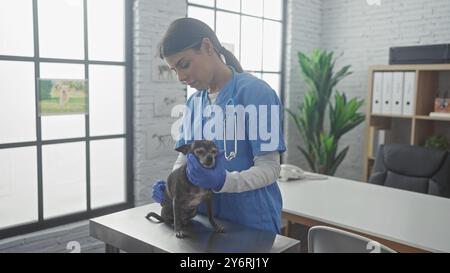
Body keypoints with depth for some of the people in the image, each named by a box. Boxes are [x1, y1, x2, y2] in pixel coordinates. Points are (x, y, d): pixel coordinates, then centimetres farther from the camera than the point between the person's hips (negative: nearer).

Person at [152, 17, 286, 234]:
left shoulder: (255, 92, -15)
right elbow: (185, 154, 10)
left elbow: (269, 168, -18)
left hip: (251, 221, -6)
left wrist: (223, 181, -34)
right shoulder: (194, 101, 5)